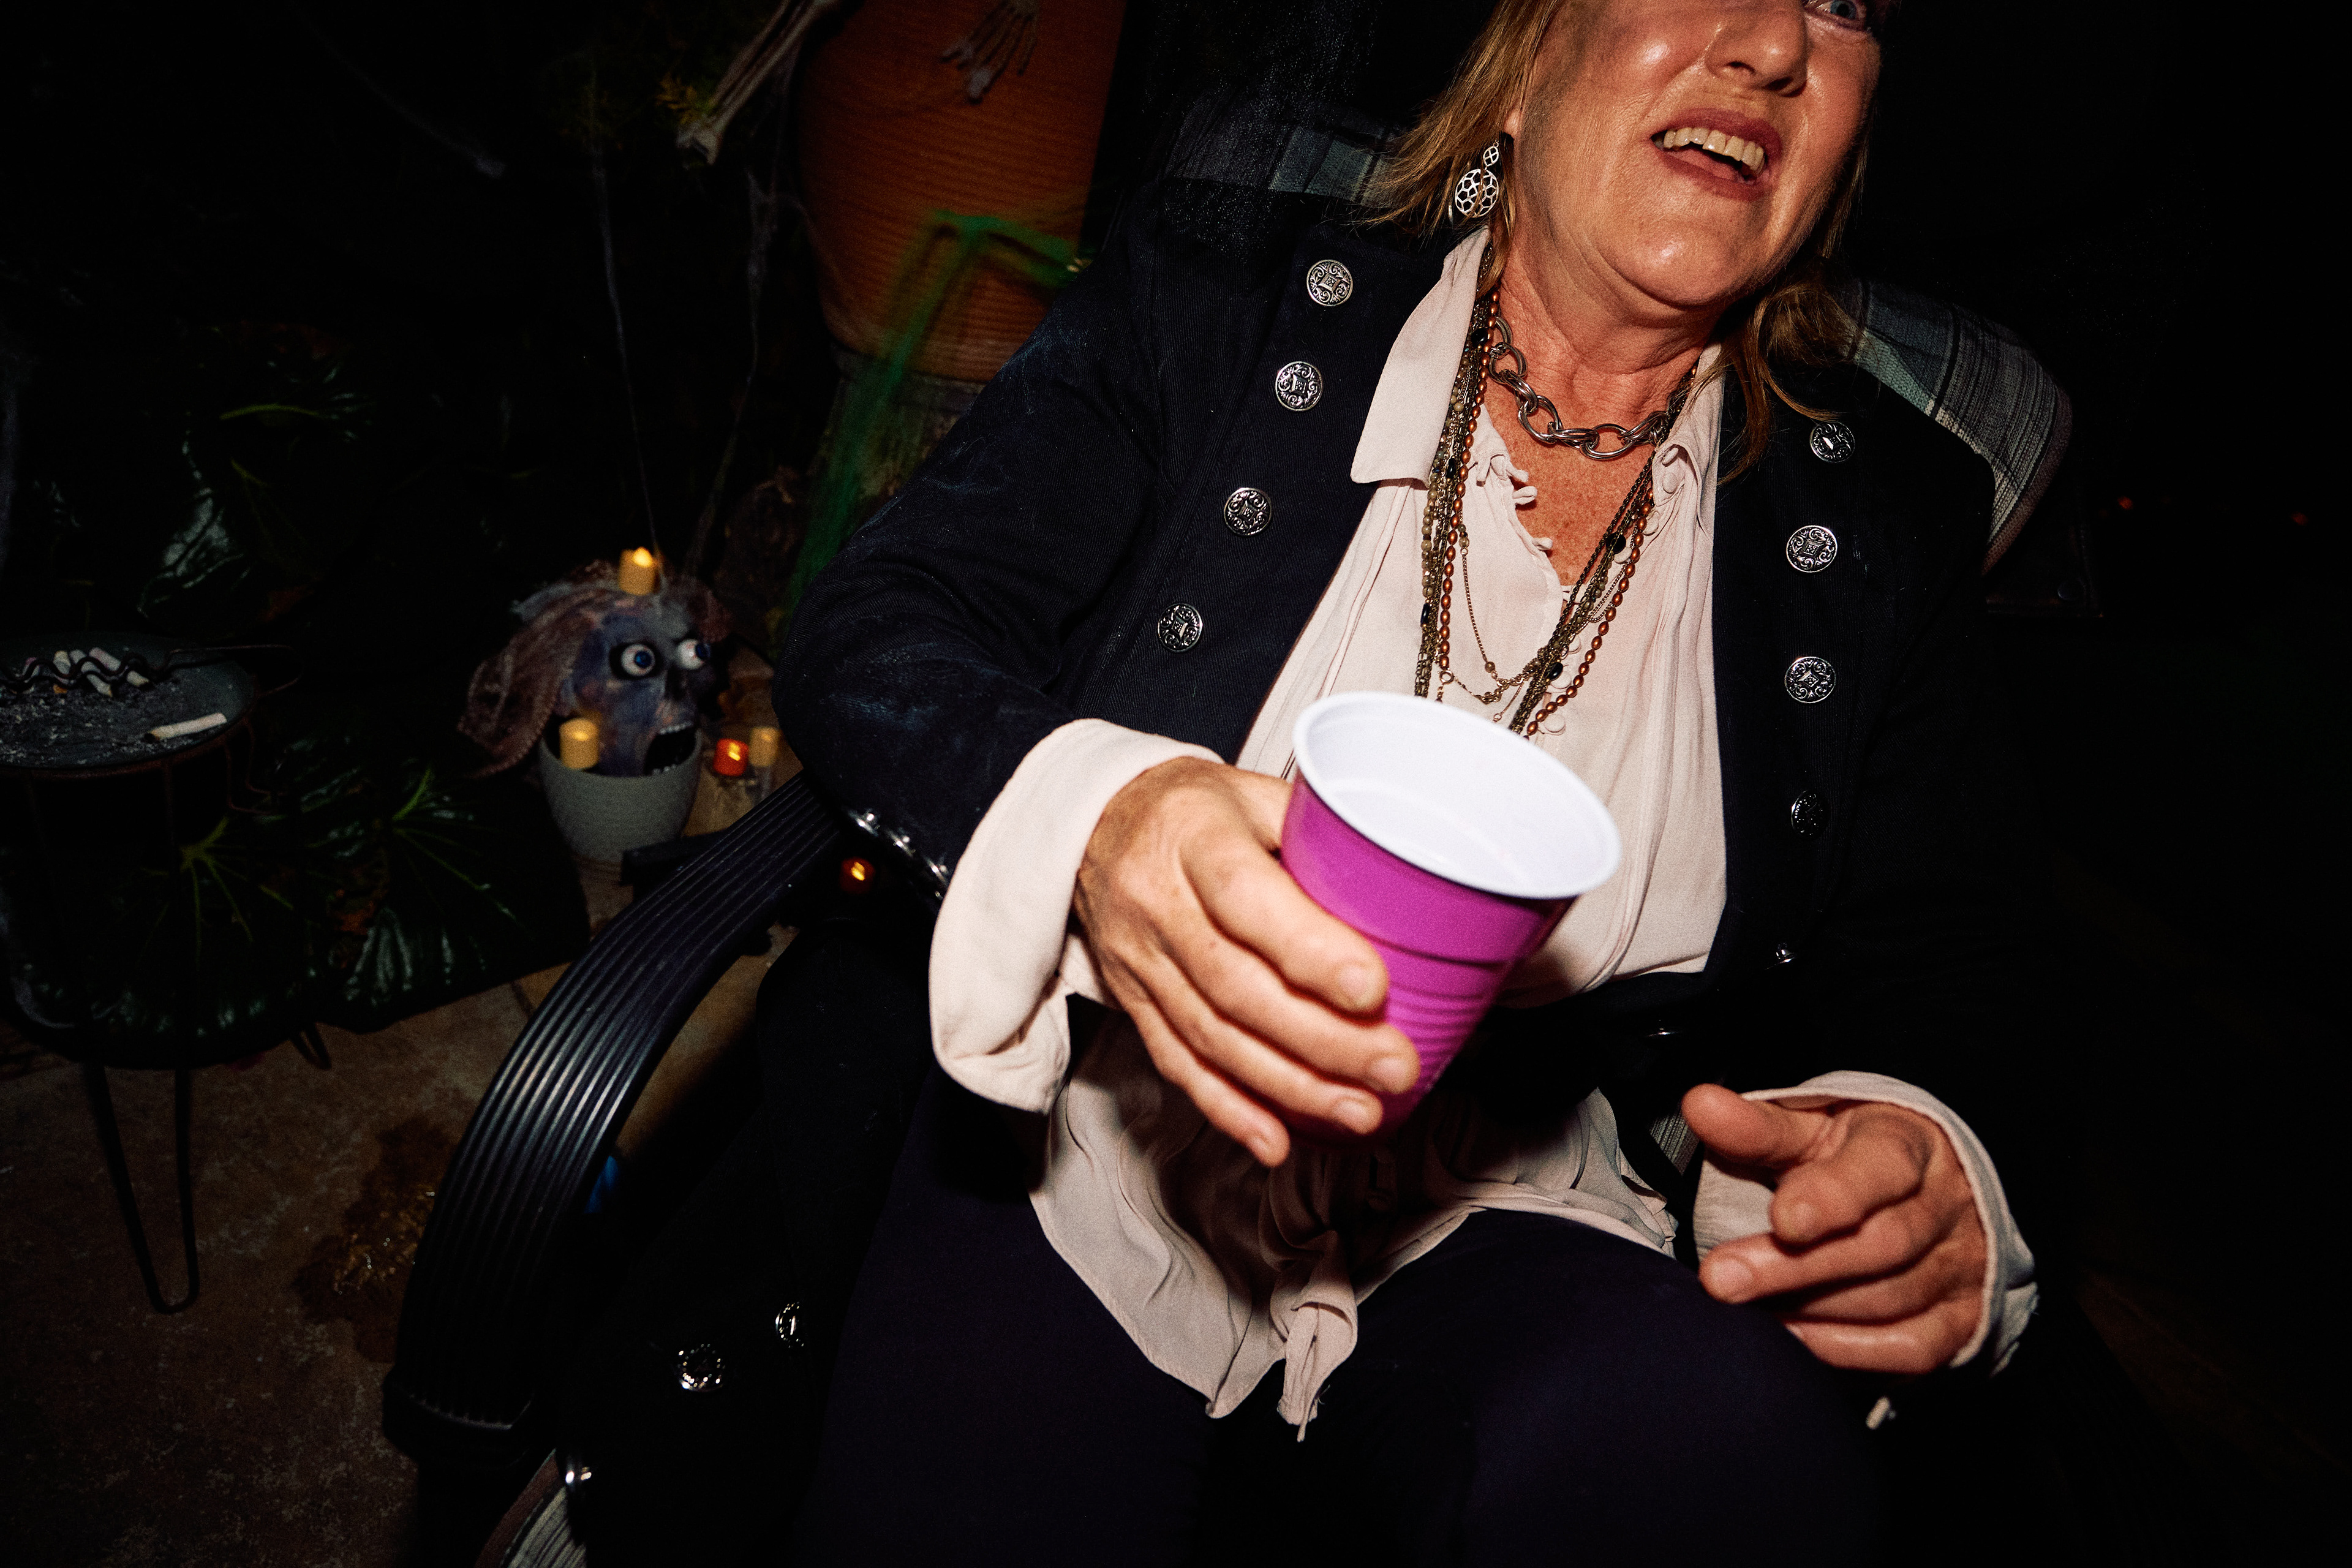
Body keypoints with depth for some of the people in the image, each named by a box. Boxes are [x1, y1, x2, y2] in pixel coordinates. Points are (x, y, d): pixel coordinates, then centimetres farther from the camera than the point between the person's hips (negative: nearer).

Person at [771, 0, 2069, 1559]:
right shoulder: (1210, 311, 1)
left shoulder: (1886, 514, 7)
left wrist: (1920, 1163, -17)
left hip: (1519, 1244, 2)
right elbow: (869, 626, -3)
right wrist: (1088, 820, -26)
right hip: (1089, 1145, 0)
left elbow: (1945, 983, 8)